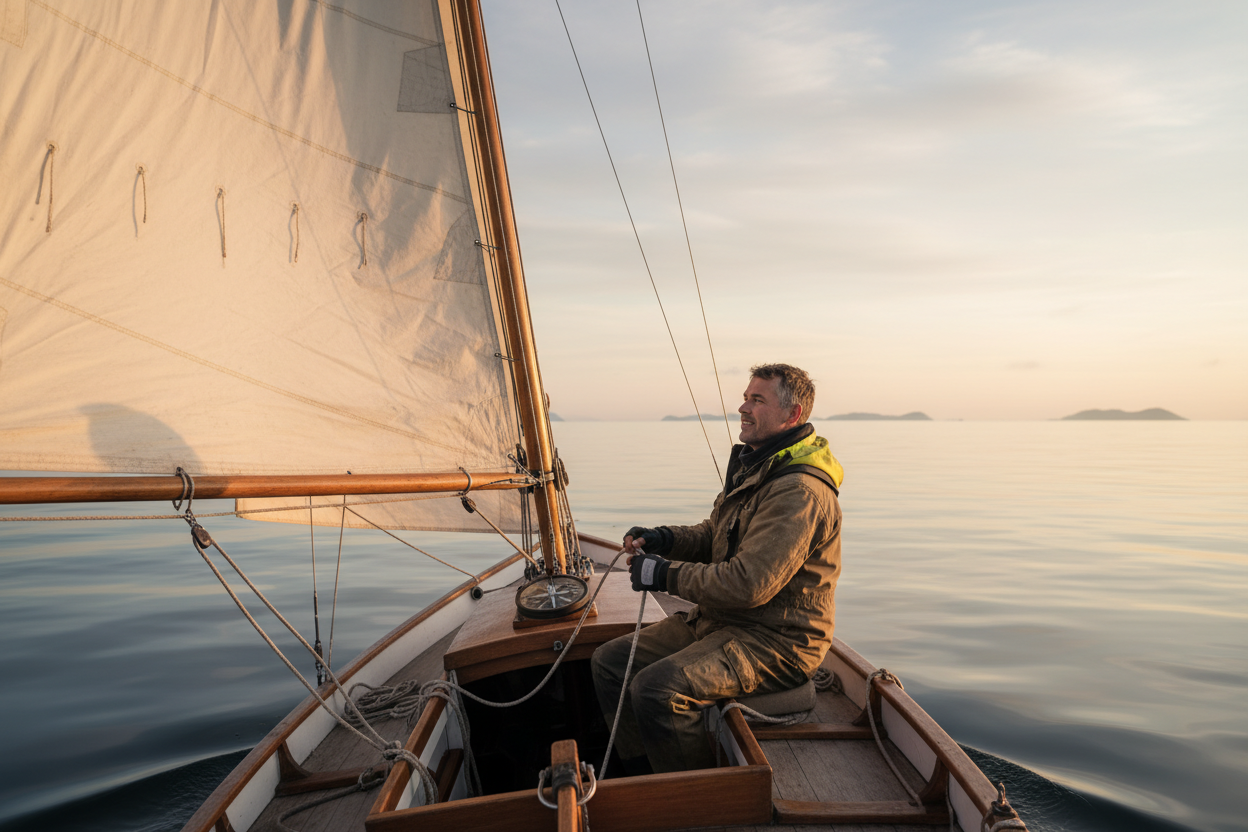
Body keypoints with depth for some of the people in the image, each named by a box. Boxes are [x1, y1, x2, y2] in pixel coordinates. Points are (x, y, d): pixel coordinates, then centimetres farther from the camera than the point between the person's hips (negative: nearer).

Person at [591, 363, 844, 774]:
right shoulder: (753, 465, 11)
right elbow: (715, 535, 20)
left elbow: (749, 584, -28)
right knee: (609, 661, 2)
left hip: (777, 642, -10)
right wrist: (662, 539, 0)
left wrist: (665, 574, -18)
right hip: (719, 620, 10)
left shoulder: (800, 491, -23)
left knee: (657, 689, -28)